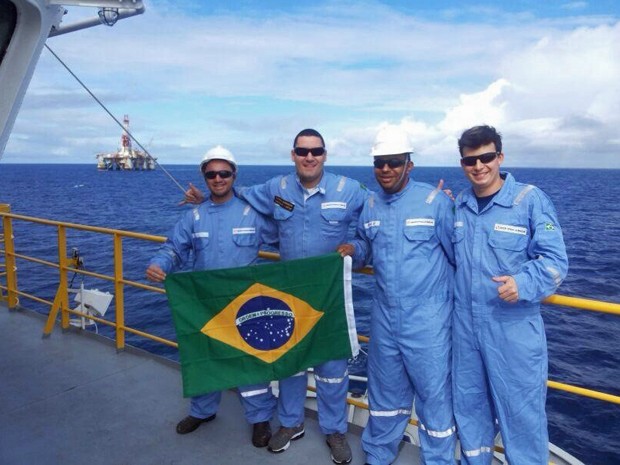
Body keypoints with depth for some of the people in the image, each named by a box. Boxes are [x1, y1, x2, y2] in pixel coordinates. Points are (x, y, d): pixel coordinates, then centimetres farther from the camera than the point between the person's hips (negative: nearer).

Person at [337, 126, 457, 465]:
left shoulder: (434, 200, -10)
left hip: (427, 320, -5)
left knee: (434, 394, 9)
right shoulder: (370, 205, 6)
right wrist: (352, 251, -1)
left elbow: (459, 254, -4)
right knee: (385, 392, 21)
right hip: (384, 317, 5)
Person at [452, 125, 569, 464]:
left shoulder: (530, 199, -9)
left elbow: (554, 260, -12)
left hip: (514, 328, -5)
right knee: (468, 405, 20)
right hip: (464, 325, 5)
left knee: (520, 411, 6)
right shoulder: (457, 205, 6)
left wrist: (524, 283, -30)